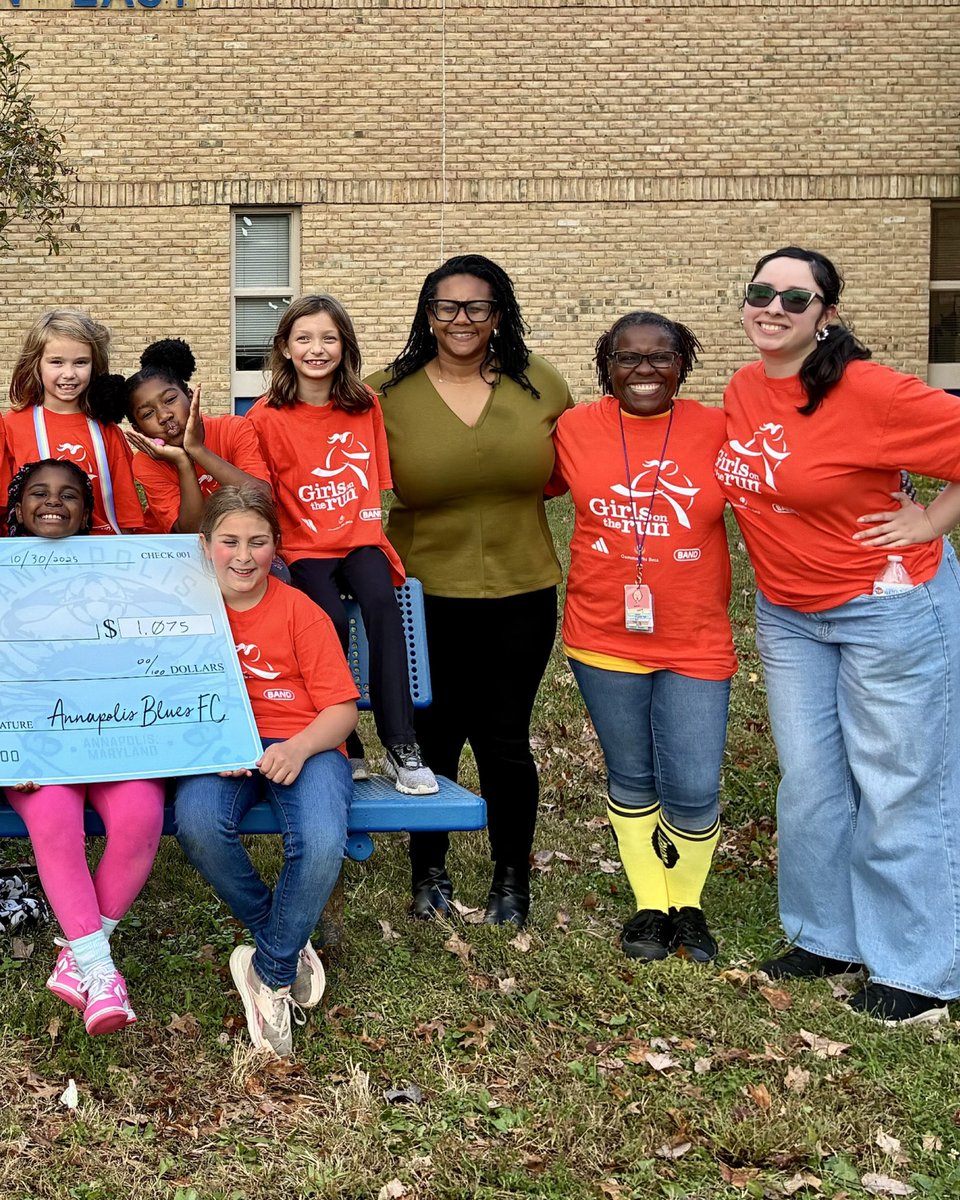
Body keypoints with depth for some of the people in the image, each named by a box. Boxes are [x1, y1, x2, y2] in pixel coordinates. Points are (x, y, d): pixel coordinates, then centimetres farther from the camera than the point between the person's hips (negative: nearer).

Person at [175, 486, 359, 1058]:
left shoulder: (301, 611, 0)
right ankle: (286, 943, -7)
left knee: (322, 841, -33)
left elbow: (343, 709, -2)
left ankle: (271, 972, -7)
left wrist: (298, 748, -23)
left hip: (303, 745, -2)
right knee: (198, 824, -33)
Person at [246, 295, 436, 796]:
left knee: (381, 602, -30)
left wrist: (366, 523, 3)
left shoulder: (364, 405, 6)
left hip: (361, 538, 2)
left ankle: (400, 747, -29)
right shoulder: (268, 417, -2)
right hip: (306, 546, -1)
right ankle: (345, 750, -13)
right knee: (332, 623, -29)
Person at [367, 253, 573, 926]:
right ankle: (429, 872, 32)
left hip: (520, 597, 1)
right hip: (425, 595, -1)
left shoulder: (541, 386, 1)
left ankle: (512, 879, 28)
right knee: (433, 739, 11)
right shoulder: (386, 394, -4)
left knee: (505, 741, 9)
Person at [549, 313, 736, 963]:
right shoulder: (576, 429, -1)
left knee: (693, 789, -1)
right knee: (631, 779, 14)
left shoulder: (716, 429, -4)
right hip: (605, 638, 1)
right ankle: (650, 905, 33)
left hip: (695, 643, -1)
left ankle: (687, 906, 26)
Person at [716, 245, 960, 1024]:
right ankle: (830, 937, 32)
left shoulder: (865, 391, -21)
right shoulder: (742, 391, 0)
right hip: (787, 614, 7)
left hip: (890, 607, -7)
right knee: (810, 783, 15)